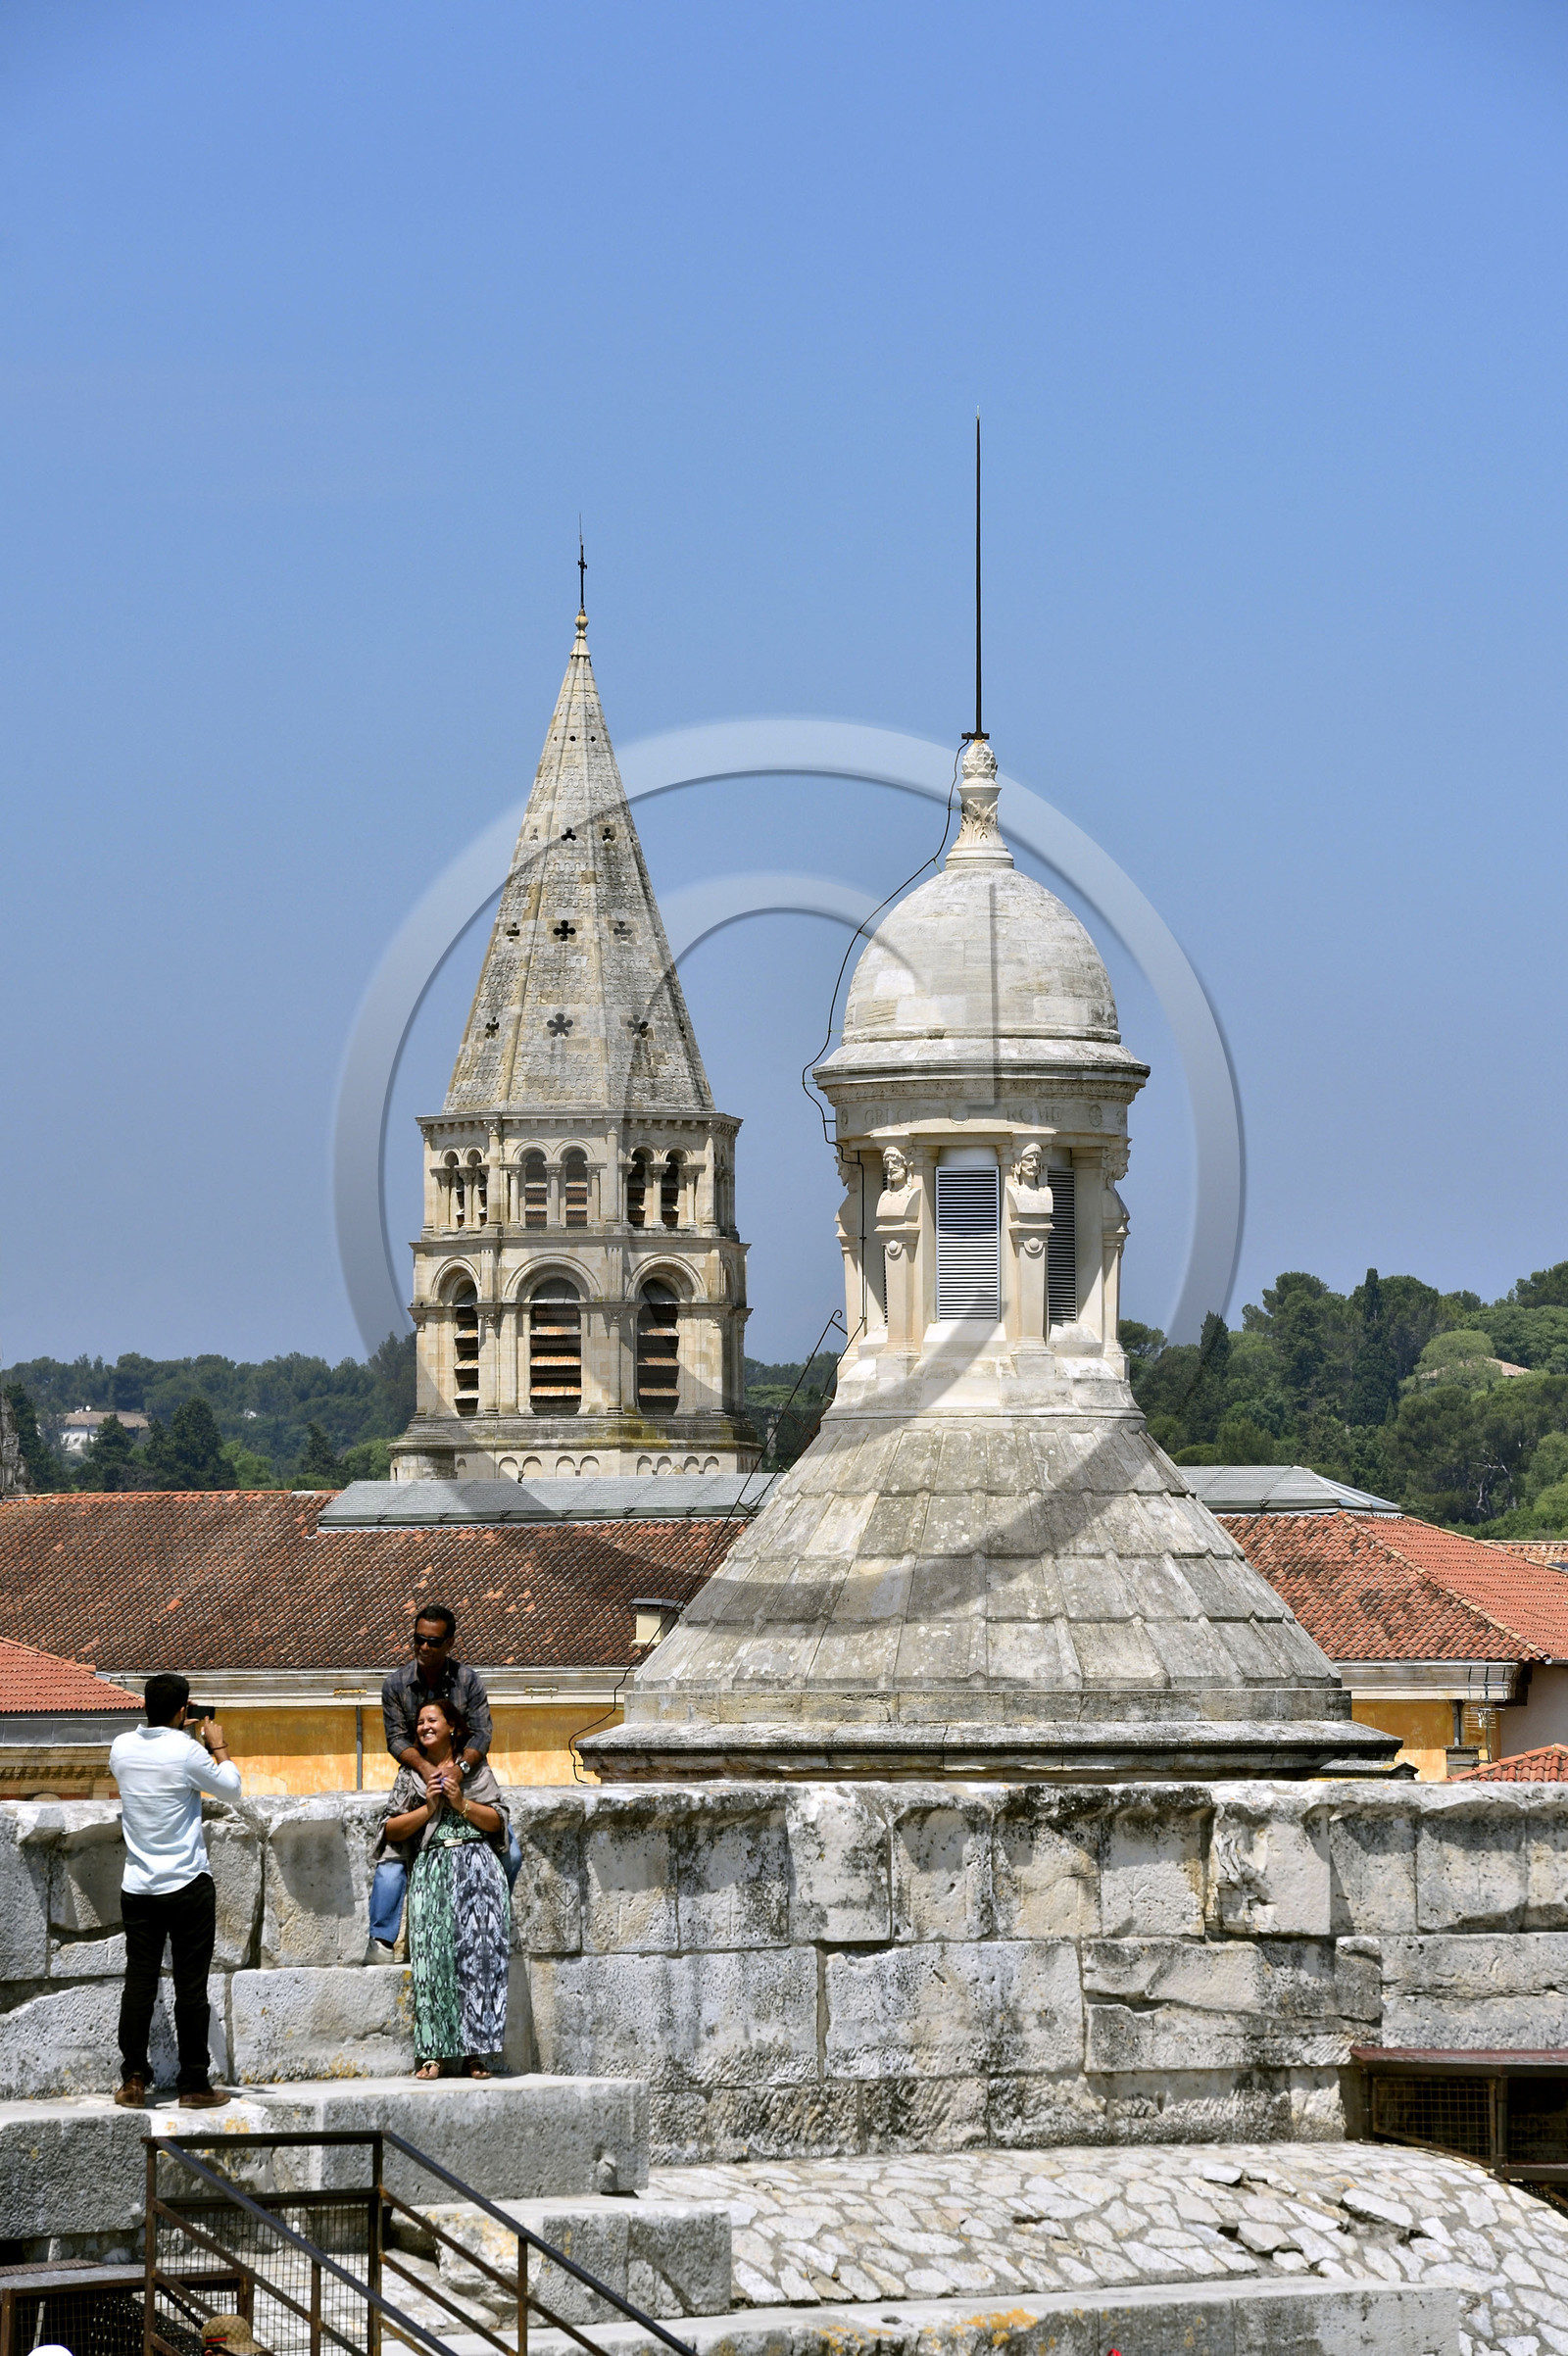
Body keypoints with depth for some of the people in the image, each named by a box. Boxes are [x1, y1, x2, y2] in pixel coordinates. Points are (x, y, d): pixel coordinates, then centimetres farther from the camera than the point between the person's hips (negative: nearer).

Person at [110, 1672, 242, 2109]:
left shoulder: (121, 1748, 0)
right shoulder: (187, 1752, -15)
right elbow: (231, 1787, 1)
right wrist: (218, 1745, 14)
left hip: (138, 1888, 4)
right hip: (188, 1888, -4)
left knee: (139, 1983, 6)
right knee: (191, 1986, 1)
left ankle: (134, 2080, 5)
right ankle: (194, 2085, 5)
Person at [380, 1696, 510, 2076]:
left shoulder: (475, 1769, 13)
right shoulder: (410, 1774, 15)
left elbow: (497, 1821, 6)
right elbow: (391, 1830, 8)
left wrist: (461, 1802, -7)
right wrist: (428, 1808, -4)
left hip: (476, 1869, -1)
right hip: (430, 1870, 1)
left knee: (478, 1953, -9)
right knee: (432, 1956, -10)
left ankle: (474, 2052, -8)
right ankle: (432, 2052, -10)